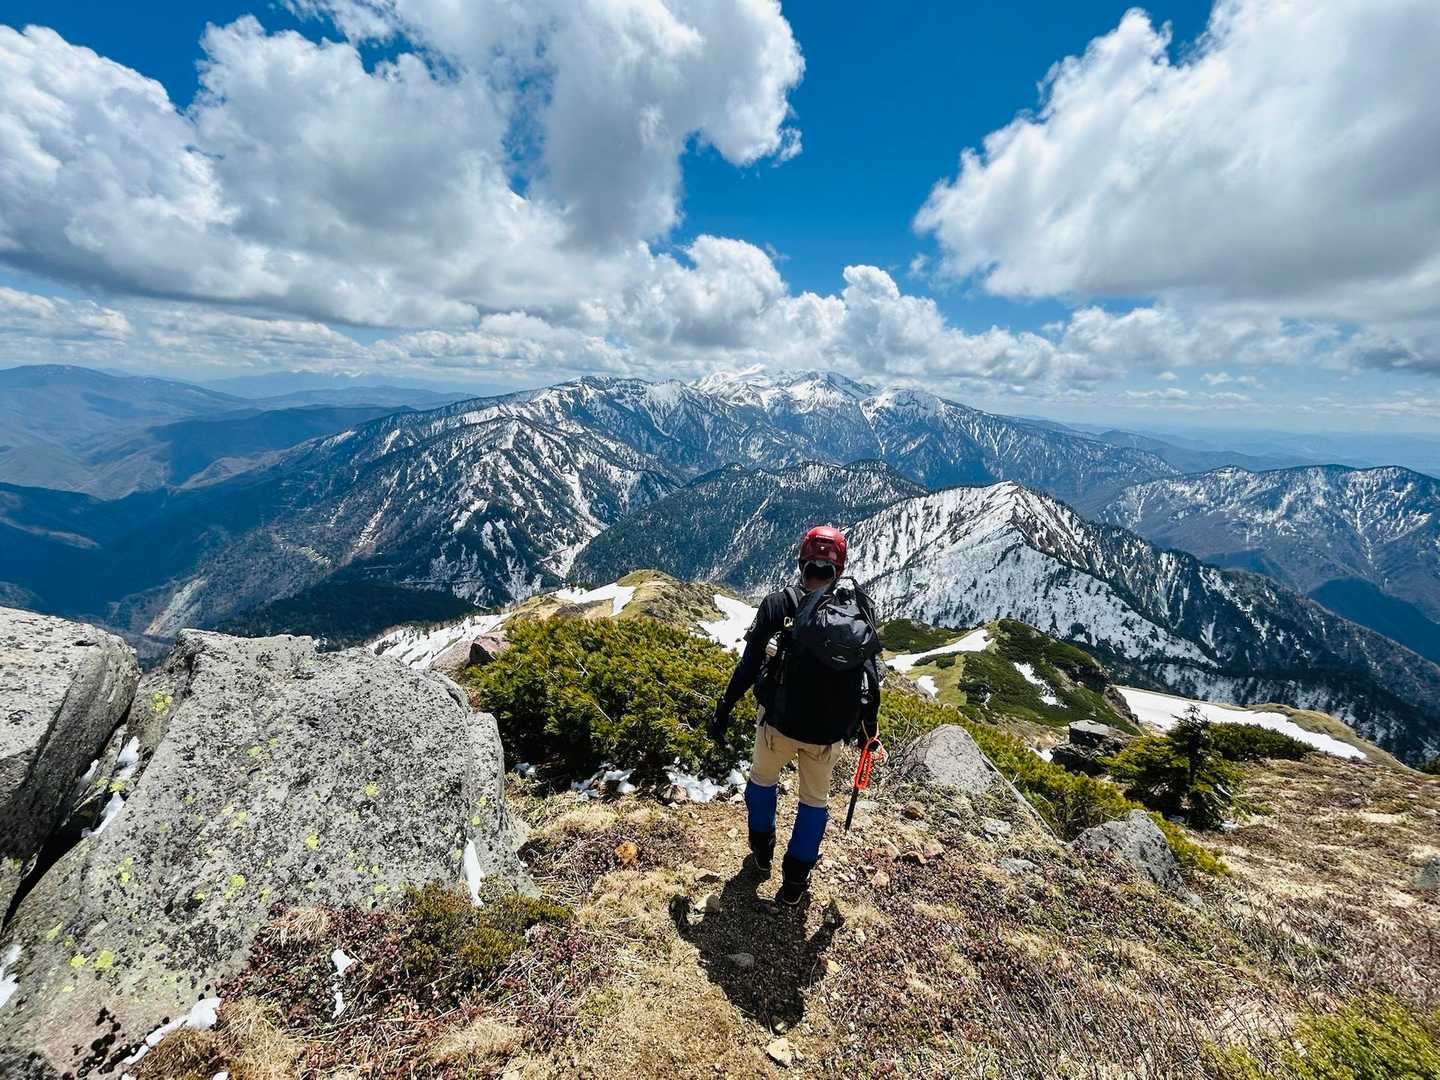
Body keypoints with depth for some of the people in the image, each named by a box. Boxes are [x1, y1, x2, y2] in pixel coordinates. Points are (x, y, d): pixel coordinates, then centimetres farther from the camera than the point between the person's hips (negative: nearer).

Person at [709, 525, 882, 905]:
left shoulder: (779, 604, -12)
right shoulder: (861, 609, -5)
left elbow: (749, 665, -10)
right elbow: (871, 675, 1)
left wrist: (724, 709, 1)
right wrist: (869, 725, 14)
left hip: (779, 721, -1)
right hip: (829, 731, 2)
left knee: (762, 779, 27)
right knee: (816, 799, 23)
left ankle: (762, 849, 44)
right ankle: (795, 880, 32)